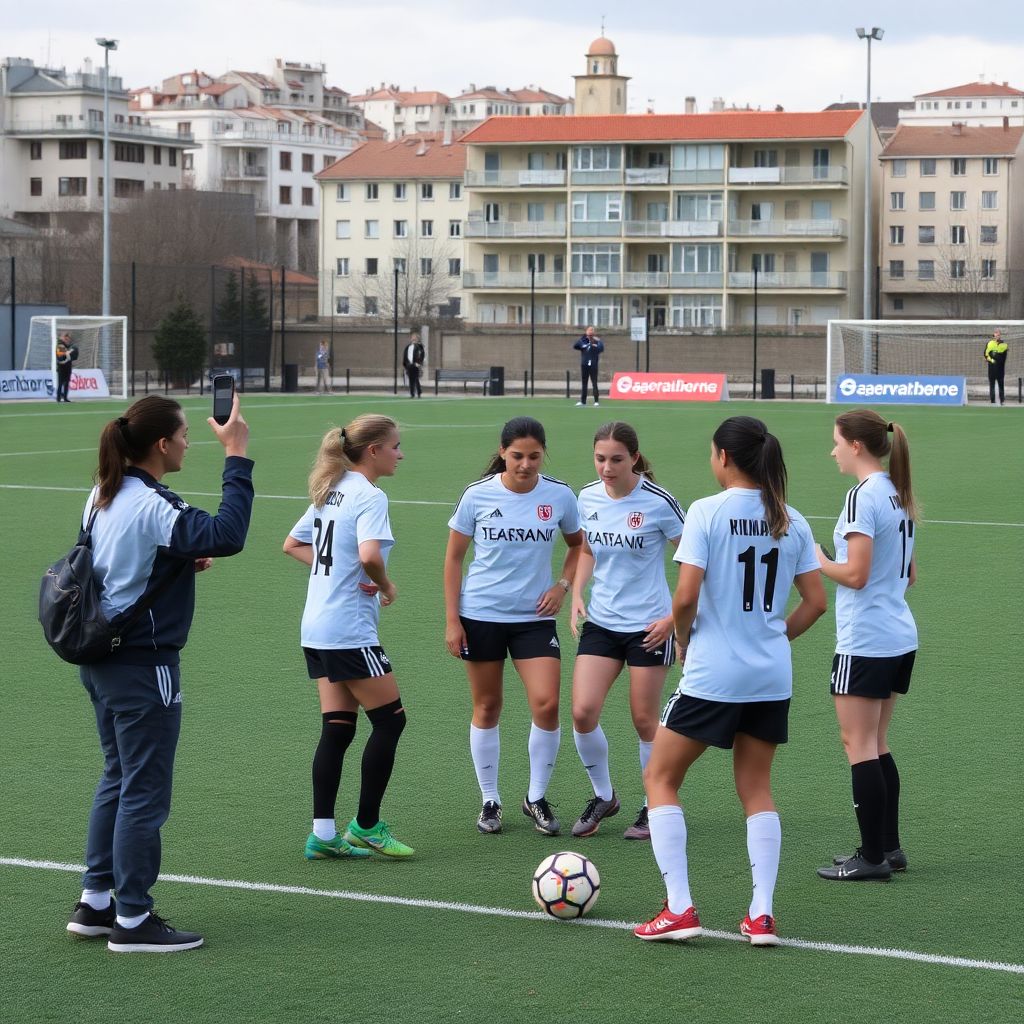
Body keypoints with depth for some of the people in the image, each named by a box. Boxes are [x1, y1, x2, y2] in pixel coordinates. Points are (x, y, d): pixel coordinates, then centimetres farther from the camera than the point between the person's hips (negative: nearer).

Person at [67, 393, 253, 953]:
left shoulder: (104, 497, 7)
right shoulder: (153, 507, -21)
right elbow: (226, 535, -32)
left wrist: (182, 563, 6)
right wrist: (236, 457, -27)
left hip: (104, 661, 9)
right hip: (143, 666, -9)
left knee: (117, 780, 19)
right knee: (145, 793, 0)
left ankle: (95, 903, 25)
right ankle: (132, 921, 7)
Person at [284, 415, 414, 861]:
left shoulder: (330, 491, 13)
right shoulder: (369, 497, -14)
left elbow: (293, 544, 20)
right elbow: (369, 555, -29)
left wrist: (334, 570, 10)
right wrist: (385, 586, -9)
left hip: (317, 629, 9)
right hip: (350, 631, -9)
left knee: (337, 728, 9)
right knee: (390, 720, 2)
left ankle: (323, 833, 8)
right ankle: (366, 826, 7)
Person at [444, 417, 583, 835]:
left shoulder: (559, 496, -4)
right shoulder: (477, 495, -7)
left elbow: (578, 545, 15)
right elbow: (454, 557, 1)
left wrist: (562, 586, -1)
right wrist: (452, 620, -2)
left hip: (534, 616, 1)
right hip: (481, 615, -1)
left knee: (546, 704, -11)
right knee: (486, 708, 6)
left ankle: (536, 799, 8)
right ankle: (490, 801, 20)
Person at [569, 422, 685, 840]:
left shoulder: (658, 502, -14)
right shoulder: (588, 497, 1)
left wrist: (675, 616, -11)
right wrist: (577, 594, 5)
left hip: (649, 625, -4)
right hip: (601, 621, 4)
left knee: (644, 720, 3)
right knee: (582, 712, -7)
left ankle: (654, 808, 21)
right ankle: (603, 796, 16)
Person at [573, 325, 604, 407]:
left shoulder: (597, 341, -2)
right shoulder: (583, 342, 7)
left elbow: (601, 348, -19)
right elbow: (575, 346, -6)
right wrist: (582, 338, -15)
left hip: (593, 366, -4)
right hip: (584, 365, 4)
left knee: (594, 383, -5)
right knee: (584, 384, 10)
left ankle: (596, 401, -3)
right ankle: (583, 401, 16)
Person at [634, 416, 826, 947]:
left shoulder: (707, 512, -12)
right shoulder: (792, 521, 4)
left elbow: (686, 595, -17)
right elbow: (816, 602, 5)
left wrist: (683, 640, 1)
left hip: (712, 675, -5)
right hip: (773, 677, 5)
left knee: (660, 778, 10)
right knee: (756, 790, 17)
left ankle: (679, 909, 2)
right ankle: (761, 915, 9)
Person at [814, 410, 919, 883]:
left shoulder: (863, 495, -16)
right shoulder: (899, 495, 12)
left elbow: (855, 574, -20)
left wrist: (819, 562, -5)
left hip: (865, 641, -9)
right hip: (900, 636, 9)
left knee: (859, 744, -2)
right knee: (876, 744, 15)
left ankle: (873, 857, -1)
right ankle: (888, 847, 19)